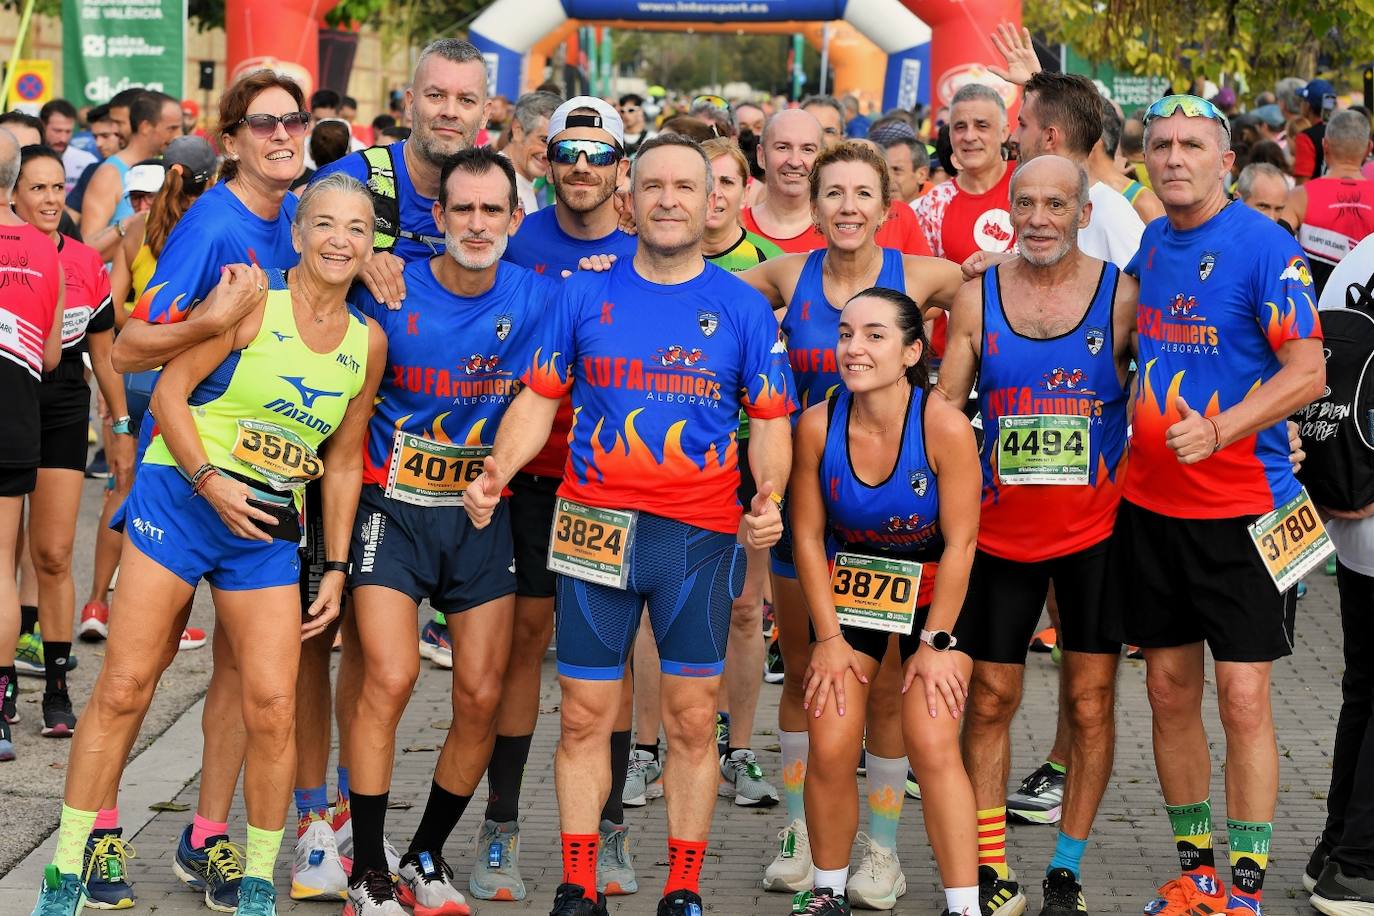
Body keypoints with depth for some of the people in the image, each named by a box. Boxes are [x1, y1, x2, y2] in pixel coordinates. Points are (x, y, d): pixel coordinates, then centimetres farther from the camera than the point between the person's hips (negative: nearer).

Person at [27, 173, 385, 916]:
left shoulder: (368, 342, 8)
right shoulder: (251, 297, -6)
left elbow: (343, 463, 15)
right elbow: (170, 391, -6)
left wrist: (335, 568, 11)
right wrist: (210, 481, -18)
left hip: (269, 528, 4)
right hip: (180, 498, -4)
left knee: (272, 709, -5)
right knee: (123, 687, -5)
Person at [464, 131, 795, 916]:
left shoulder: (743, 307, 5)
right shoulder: (586, 297, 7)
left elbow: (770, 422, 6)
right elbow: (539, 399, 9)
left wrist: (770, 496, -12)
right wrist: (497, 472, -7)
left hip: (700, 535, -1)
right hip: (596, 526, 1)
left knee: (693, 721, 2)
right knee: (586, 718, 3)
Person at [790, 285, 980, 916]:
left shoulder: (945, 427, -25)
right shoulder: (818, 425, -17)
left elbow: (959, 544, -17)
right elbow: (808, 537, -7)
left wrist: (936, 642, -15)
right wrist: (829, 638, -7)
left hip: (932, 592, -2)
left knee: (933, 746, -14)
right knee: (830, 750, -5)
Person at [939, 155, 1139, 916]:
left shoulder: (1121, 295, -4)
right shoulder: (977, 297, 1)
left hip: (1095, 530, -2)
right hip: (1001, 530, 2)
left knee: (1090, 699, 2)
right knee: (989, 697, 4)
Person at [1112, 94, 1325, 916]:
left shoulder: (1267, 248, -12)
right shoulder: (1146, 246, 8)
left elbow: (1307, 371, -16)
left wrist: (1219, 430, -26)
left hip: (1242, 504, -6)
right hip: (1150, 501, 6)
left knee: (1243, 696, -5)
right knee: (1171, 689, 9)